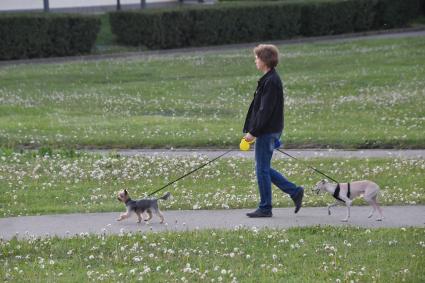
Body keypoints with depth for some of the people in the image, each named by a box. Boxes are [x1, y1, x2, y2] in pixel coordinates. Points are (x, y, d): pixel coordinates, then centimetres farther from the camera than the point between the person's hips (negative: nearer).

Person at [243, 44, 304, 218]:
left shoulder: (271, 81, -18)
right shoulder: (270, 79, 14)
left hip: (267, 132, -10)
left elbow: (265, 110, -22)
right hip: (269, 131, 10)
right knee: (263, 169, 15)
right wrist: (253, 131, 19)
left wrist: (253, 132, -20)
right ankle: (295, 191, 16)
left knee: (262, 169, -2)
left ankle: (265, 208, 6)